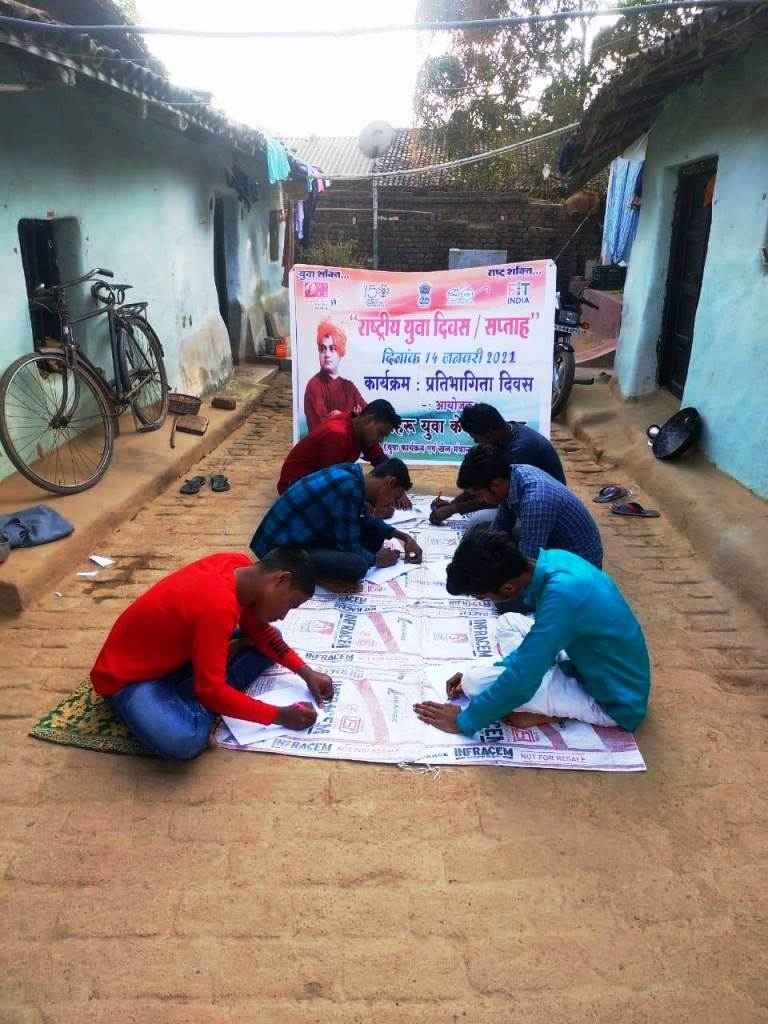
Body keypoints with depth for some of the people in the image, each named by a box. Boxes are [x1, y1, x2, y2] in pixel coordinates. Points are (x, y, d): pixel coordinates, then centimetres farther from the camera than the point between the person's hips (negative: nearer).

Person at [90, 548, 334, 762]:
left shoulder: (239, 566, -9)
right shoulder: (217, 606, -35)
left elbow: (257, 628, 7)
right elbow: (211, 691, -29)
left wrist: (305, 672, -1)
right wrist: (279, 716, -21)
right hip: (128, 676, -9)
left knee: (267, 643, 8)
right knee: (184, 741, -37)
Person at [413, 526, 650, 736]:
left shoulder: (562, 593, -33)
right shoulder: (552, 560, -6)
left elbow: (520, 681, -28)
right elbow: (540, 639, 11)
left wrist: (464, 721, -13)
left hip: (611, 700, -9)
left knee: (476, 682, -19)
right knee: (508, 622, 17)